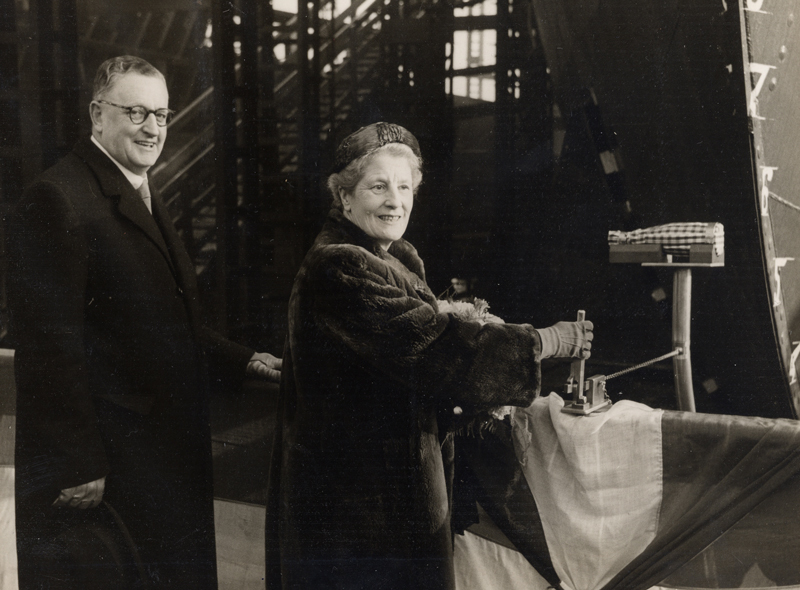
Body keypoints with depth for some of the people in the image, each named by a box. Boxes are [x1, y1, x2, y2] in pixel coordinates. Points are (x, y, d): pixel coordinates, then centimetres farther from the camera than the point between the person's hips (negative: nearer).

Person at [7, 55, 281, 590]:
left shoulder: (150, 204, 17)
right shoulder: (57, 200, -14)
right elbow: (51, 343, -19)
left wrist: (243, 362, 10)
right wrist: (76, 466, -19)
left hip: (170, 454, 9)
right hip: (101, 465, -9)